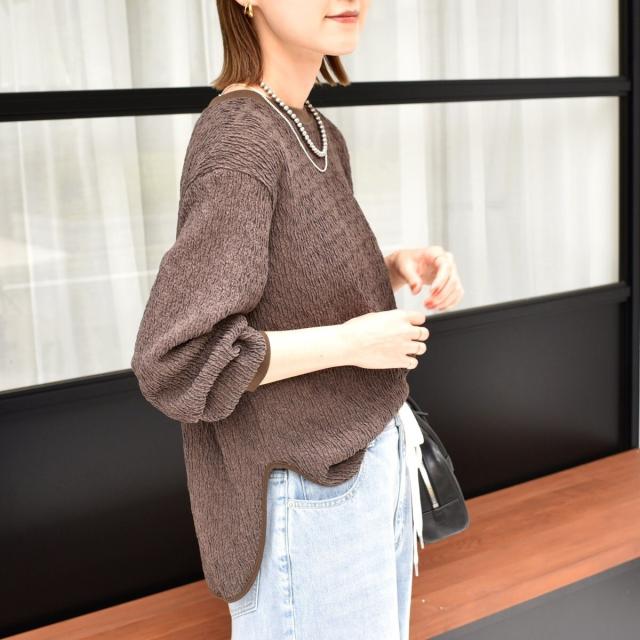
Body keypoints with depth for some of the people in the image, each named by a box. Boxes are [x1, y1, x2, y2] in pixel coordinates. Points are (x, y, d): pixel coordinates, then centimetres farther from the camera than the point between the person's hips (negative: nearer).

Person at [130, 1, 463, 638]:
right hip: (305, 488, -8)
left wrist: (401, 267, -4)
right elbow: (175, 362, -26)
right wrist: (351, 343, -20)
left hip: (361, 456, 8)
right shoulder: (237, 144, -22)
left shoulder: (319, 137, 4)